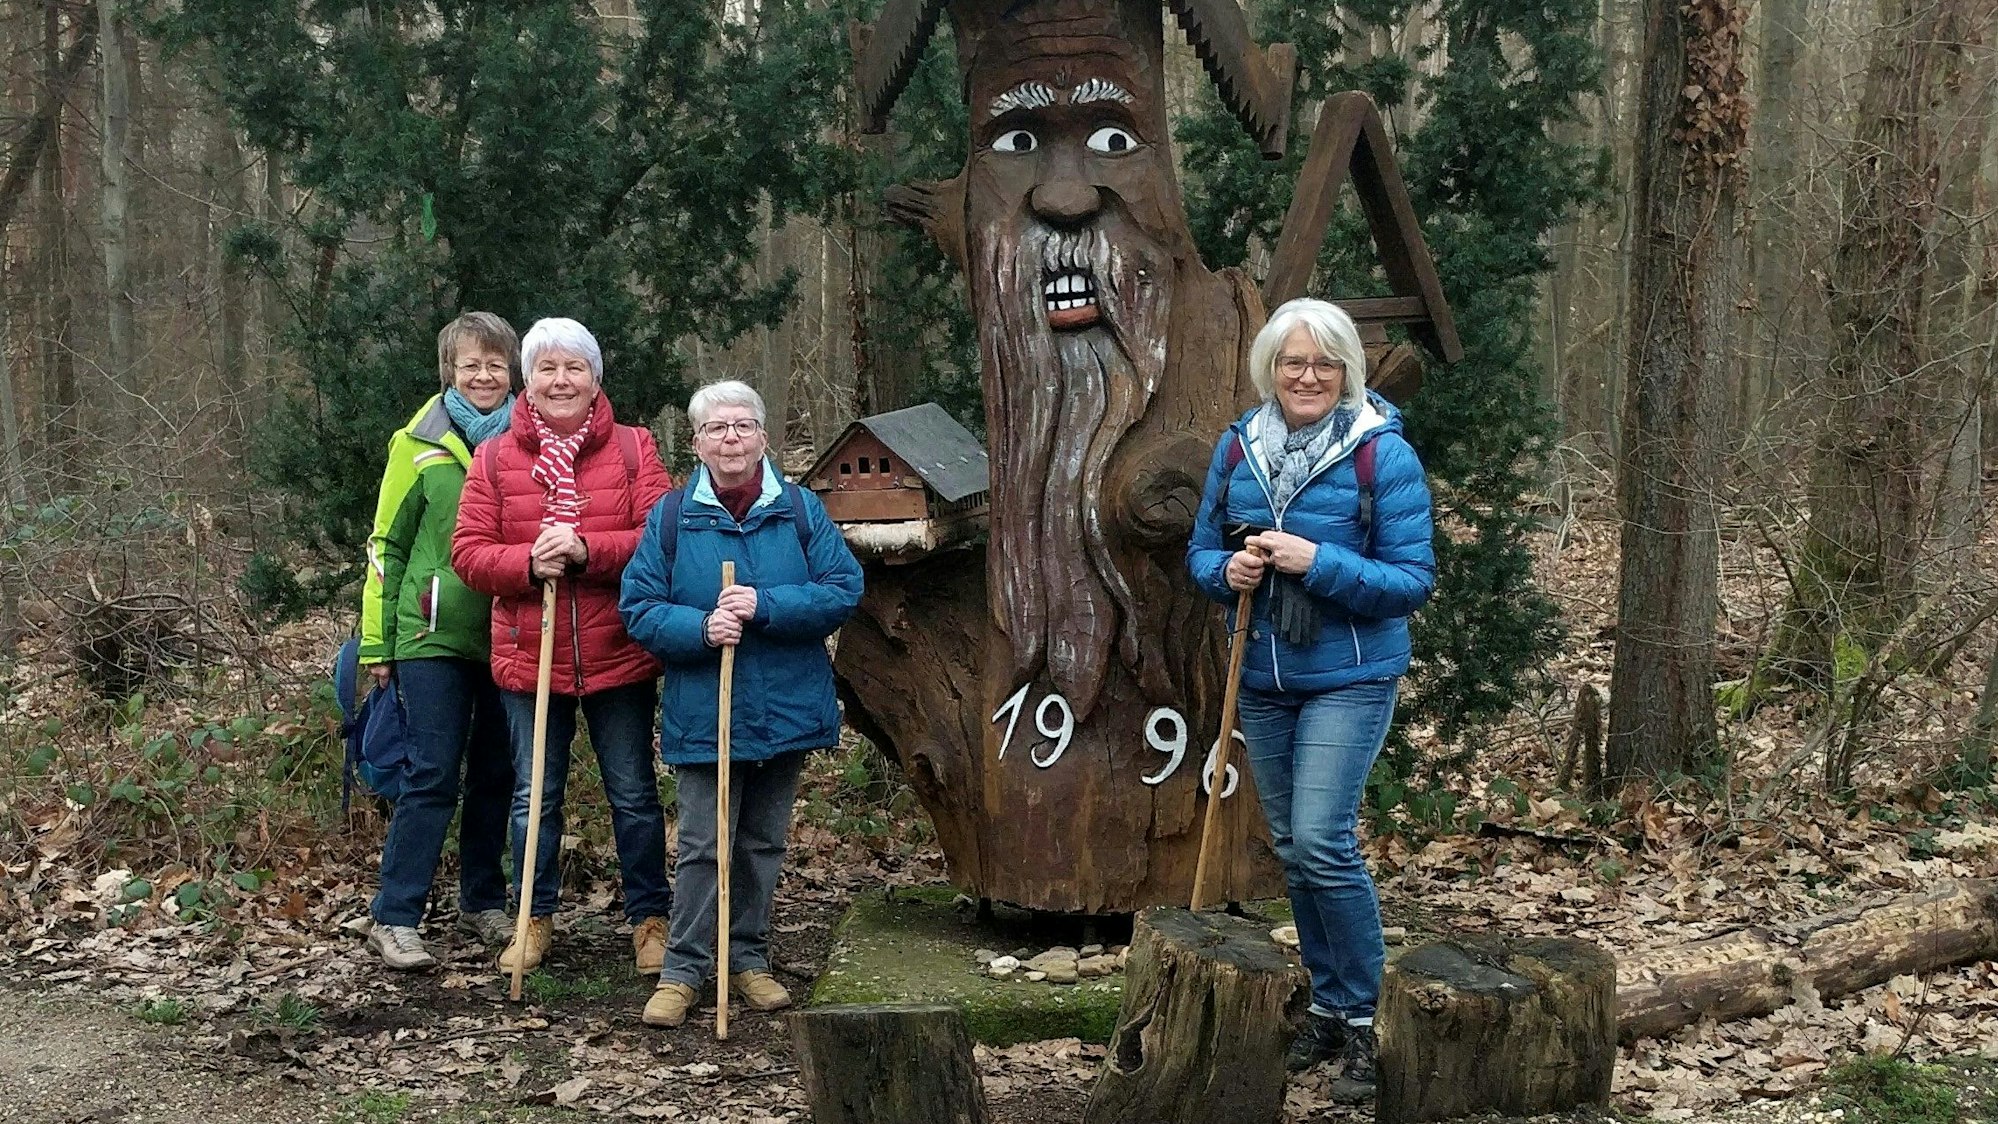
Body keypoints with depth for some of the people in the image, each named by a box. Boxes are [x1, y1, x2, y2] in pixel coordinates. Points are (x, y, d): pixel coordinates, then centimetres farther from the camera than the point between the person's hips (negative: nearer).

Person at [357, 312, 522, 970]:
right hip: (433, 636, -3)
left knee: (495, 774, 11)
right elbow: (387, 544, 2)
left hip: (509, 636, 3)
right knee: (432, 775, -6)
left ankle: (483, 903, 25)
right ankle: (393, 920, 0)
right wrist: (376, 644, 0)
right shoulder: (420, 446, -1)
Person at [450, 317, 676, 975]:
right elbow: (468, 552, -2)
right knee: (535, 796, 12)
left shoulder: (632, 450, -1)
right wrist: (529, 563, -21)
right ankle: (535, 920, 27)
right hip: (527, 658, 1)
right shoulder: (495, 459, 2)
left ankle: (650, 919, 23)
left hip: (619, 656, -1)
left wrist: (587, 550, -23)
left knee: (634, 794, 9)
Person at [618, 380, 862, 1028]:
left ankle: (748, 958, 27)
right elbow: (639, 609, -4)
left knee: (763, 842, 13)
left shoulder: (801, 510, 0)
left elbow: (843, 590, -7)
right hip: (703, 713, -2)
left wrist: (765, 606, -19)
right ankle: (684, 969, 11)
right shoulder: (671, 518, -2)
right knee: (702, 845, 0)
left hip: (786, 709, 2)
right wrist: (701, 629, -21)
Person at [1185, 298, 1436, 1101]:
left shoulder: (1383, 454, -12)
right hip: (1264, 679, 5)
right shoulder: (1238, 447, 2)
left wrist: (1318, 562, -25)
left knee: (1322, 840, -15)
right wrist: (1227, 573, -13)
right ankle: (1328, 1006, 27)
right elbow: (1202, 552, 10)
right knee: (1291, 849, 12)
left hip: (1350, 679, -5)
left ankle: (1365, 1021, 0)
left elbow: (1413, 580, -13)